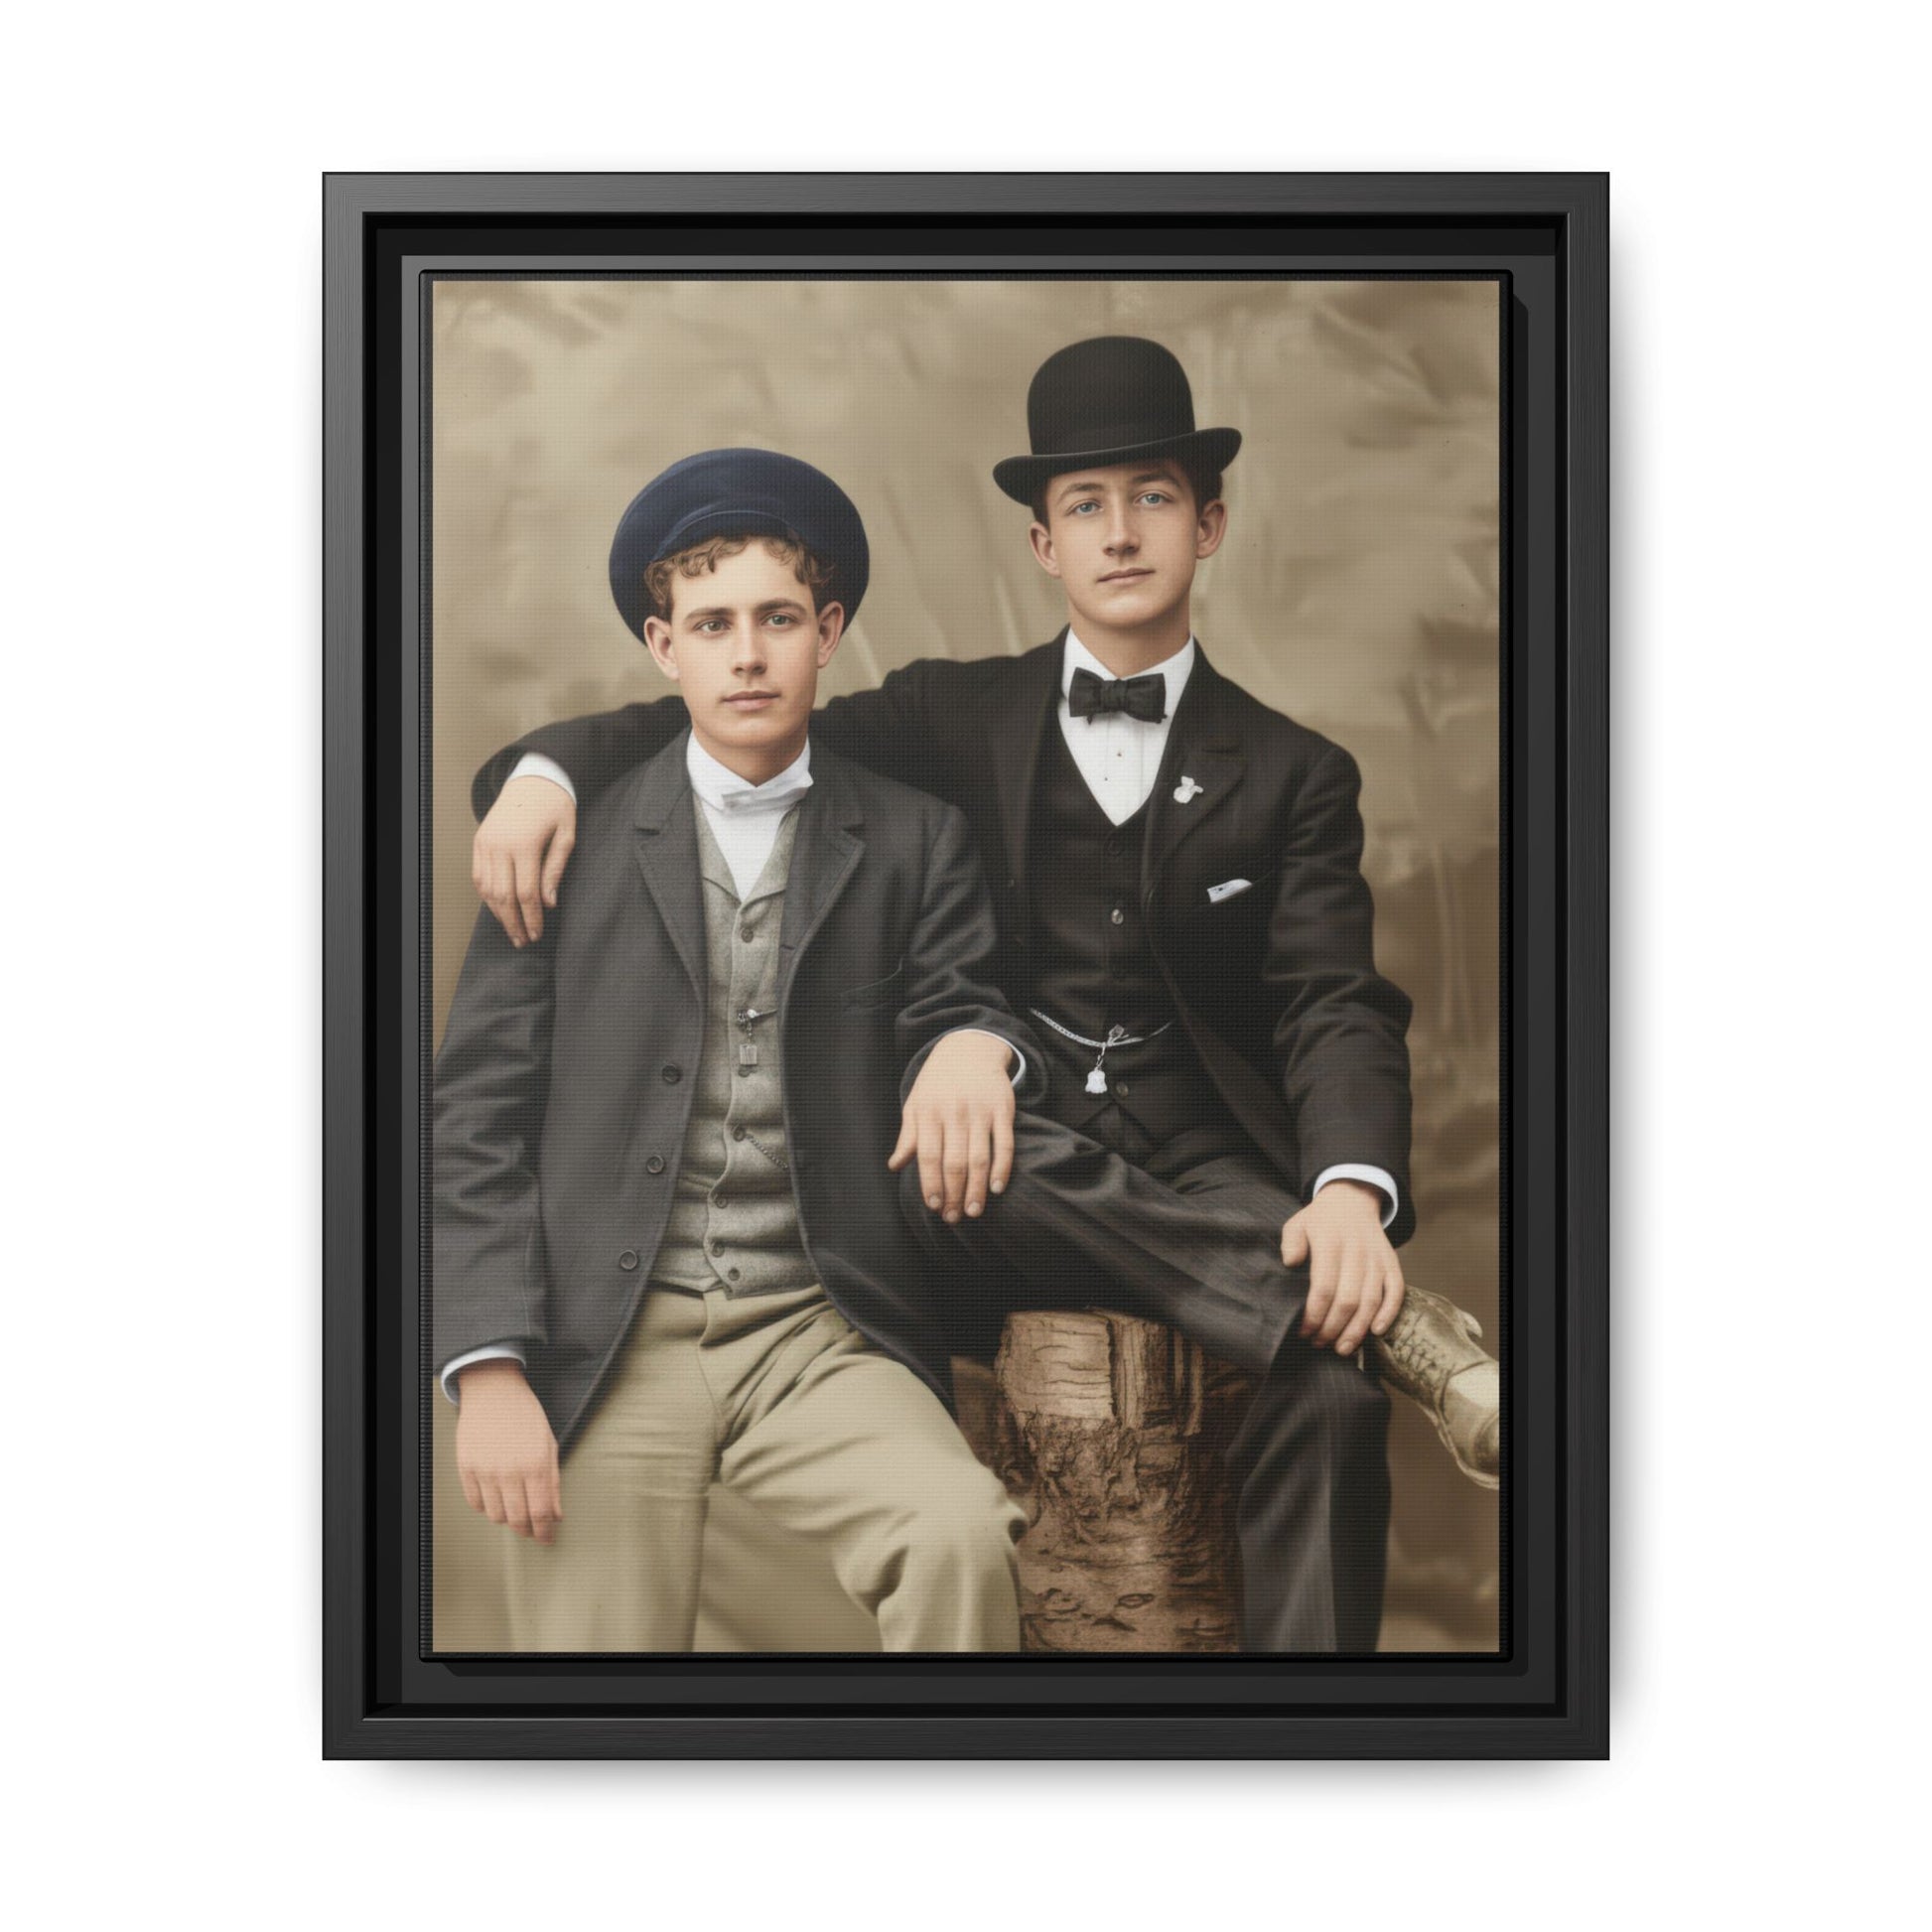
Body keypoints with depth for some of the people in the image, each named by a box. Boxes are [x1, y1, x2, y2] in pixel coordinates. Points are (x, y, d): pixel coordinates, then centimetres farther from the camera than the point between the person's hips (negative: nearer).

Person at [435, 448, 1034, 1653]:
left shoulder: (915, 842, 10)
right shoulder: (573, 839, 7)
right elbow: (481, 1118, 5)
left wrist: (978, 1054, -22)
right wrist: (489, 1370, -5)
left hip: (820, 1338, 0)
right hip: (604, 1344, 1)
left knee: (963, 1538, -26)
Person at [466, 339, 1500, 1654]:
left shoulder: (1292, 775, 12)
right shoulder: (959, 719, 16)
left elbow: (1336, 1004, -2)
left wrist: (1353, 1188, -24)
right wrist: (549, 766, -11)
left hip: (1206, 1176, 0)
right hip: (1011, 1176, 1)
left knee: (1330, 1393, -31)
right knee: (941, 1165, -35)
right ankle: (1410, 1330, -33)